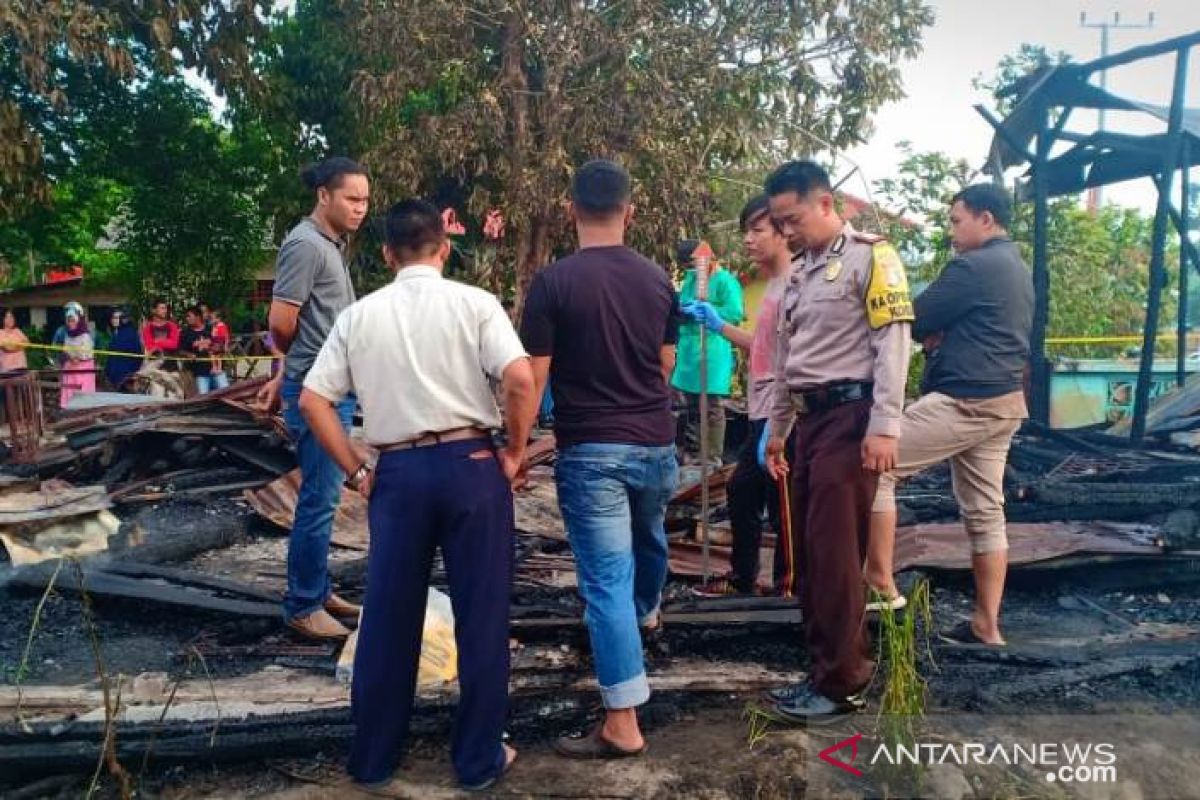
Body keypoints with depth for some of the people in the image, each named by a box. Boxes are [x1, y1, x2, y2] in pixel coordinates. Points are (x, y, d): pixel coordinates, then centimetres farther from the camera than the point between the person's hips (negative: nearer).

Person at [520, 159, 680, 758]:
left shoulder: (553, 282, -11)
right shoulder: (658, 279, 2)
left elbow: (534, 377, -11)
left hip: (590, 449, -5)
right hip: (655, 443, 5)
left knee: (605, 581, -2)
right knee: (649, 539, 30)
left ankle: (623, 724, 1)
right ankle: (647, 613, 59)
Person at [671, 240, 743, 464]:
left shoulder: (725, 280, -8)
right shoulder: (690, 278, 16)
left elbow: (735, 313, -18)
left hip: (712, 354, -8)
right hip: (688, 352, 8)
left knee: (713, 408, -3)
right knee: (692, 406, 15)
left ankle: (714, 459, 3)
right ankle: (694, 453, 27)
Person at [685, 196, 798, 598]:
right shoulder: (773, 285, 14)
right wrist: (718, 324, 20)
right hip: (761, 415, 11)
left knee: (781, 506, 0)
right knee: (740, 491, 19)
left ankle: (789, 588, 15)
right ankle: (742, 578, 34)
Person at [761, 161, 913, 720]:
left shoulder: (869, 257, -5)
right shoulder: (798, 272, 18)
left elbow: (892, 344, -13)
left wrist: (884, 426, -20)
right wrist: (777, 431, 21)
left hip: (851, 415, -8)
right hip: (810, 418, 8)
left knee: (835, 550, -7)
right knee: (809, 548, 9)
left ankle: (842, 683, 5)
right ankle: (825, 666, 21)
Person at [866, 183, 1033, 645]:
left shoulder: (974, 265, -13)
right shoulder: (1017, 269, 19)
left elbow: (914, 320, -9)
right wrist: (941, 337, 6)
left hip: (965, 401, -10)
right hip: (1001, 401, 10)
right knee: (985, 512, 10)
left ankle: (880, 582, -3)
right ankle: (986, 624, 15)